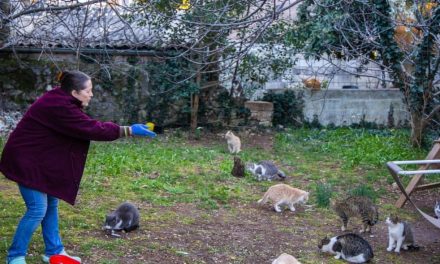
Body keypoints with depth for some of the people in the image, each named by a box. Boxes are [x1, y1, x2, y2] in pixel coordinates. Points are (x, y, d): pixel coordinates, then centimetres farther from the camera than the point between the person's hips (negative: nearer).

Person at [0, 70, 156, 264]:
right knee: (37, 209, -9)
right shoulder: (59, 107, -27)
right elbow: (92, 129, -27)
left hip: (40, 160, 10)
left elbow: (88, 126, 9)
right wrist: (129, 130, -25)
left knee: (51, 205, 13)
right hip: (26, 161, -10)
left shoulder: (61, 101, 3)